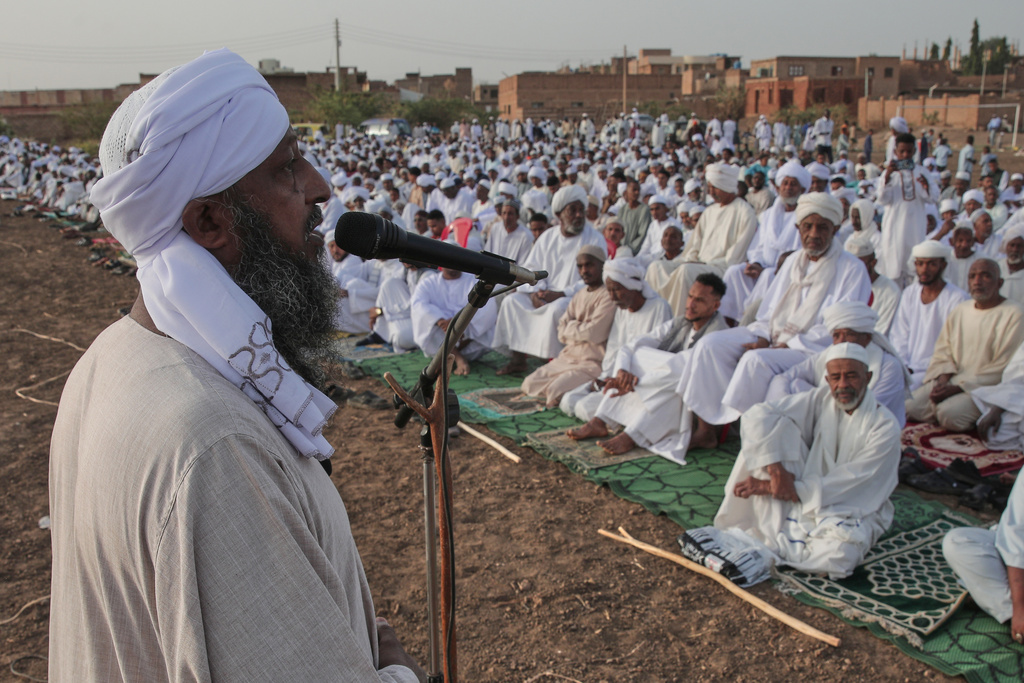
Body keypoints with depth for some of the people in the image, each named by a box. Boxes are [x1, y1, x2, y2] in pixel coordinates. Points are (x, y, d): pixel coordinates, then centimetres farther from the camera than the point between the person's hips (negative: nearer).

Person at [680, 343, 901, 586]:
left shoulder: (885, 427, -16)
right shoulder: (821, 399, -5)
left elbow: (845, 487, -21)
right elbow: (758, 416, -15)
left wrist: (769, 487, -23)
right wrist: (775, 469, -29)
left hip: (851, 512, -3)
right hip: (805, 499, 4)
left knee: (840, 554, -39)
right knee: (778, 428, -18)